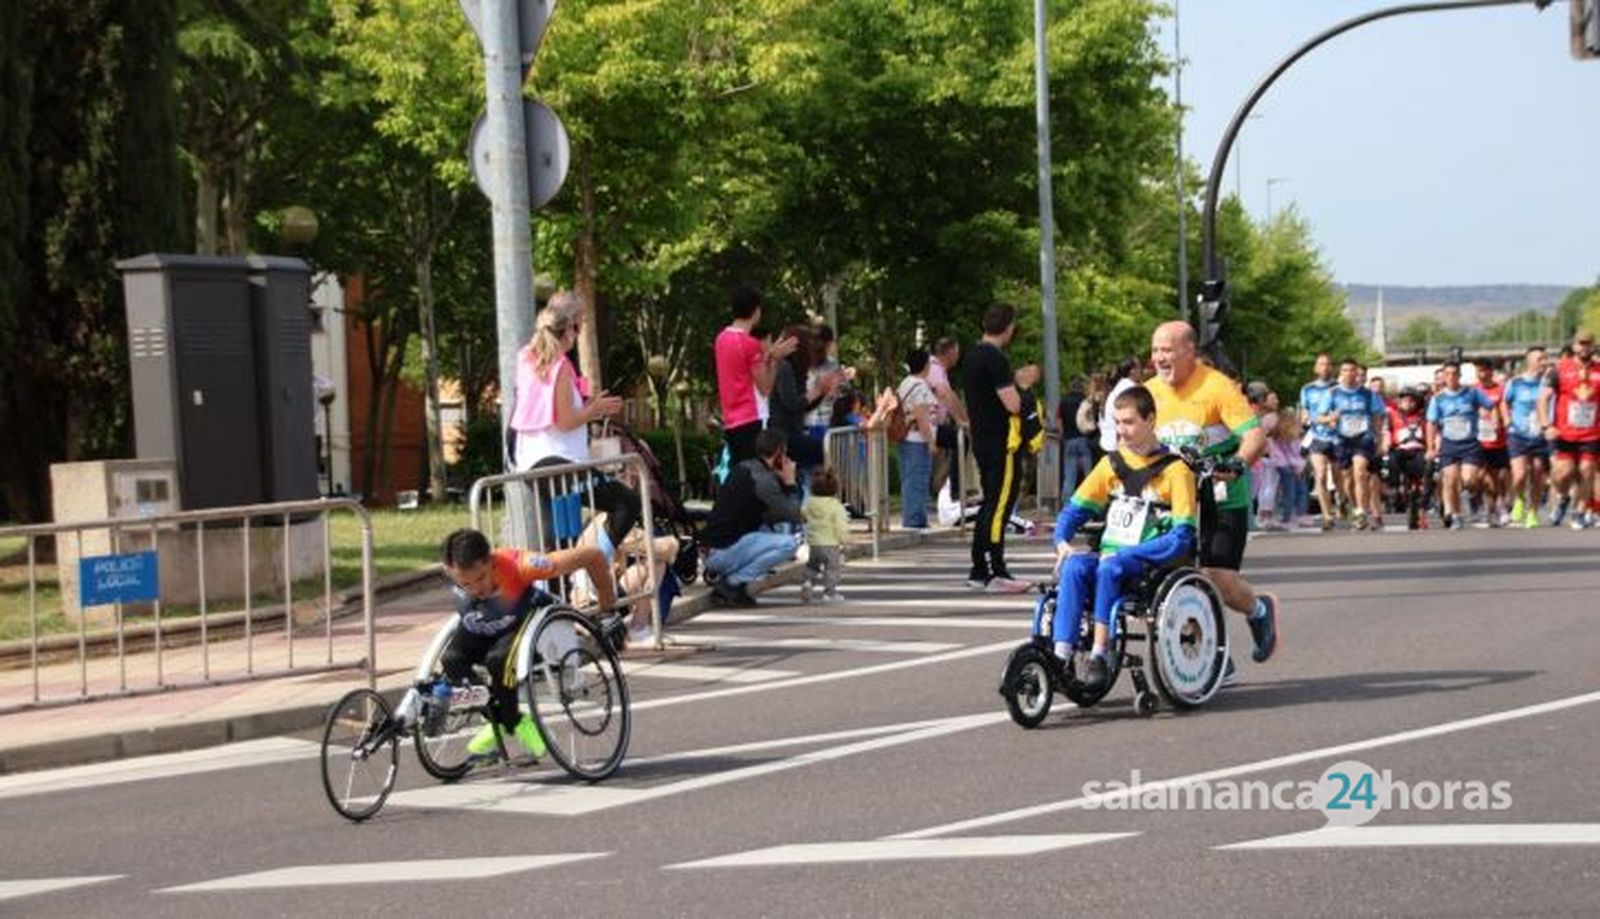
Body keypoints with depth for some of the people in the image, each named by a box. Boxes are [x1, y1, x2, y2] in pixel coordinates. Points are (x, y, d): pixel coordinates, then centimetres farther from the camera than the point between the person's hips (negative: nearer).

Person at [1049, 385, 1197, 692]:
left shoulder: (1174, 470, -2)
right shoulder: (1111, 464, 15)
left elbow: (1181, 538, -10)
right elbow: (1075, 510, 16)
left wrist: (1125, 554, -18)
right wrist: (1062, 542, -6)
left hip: (1151, 567, -4)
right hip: (1110, 559, 4)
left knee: (1109, 568, -35)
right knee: (1074, 566, -28)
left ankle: (1100, 654, -30)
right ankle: (1060, 658, -36)